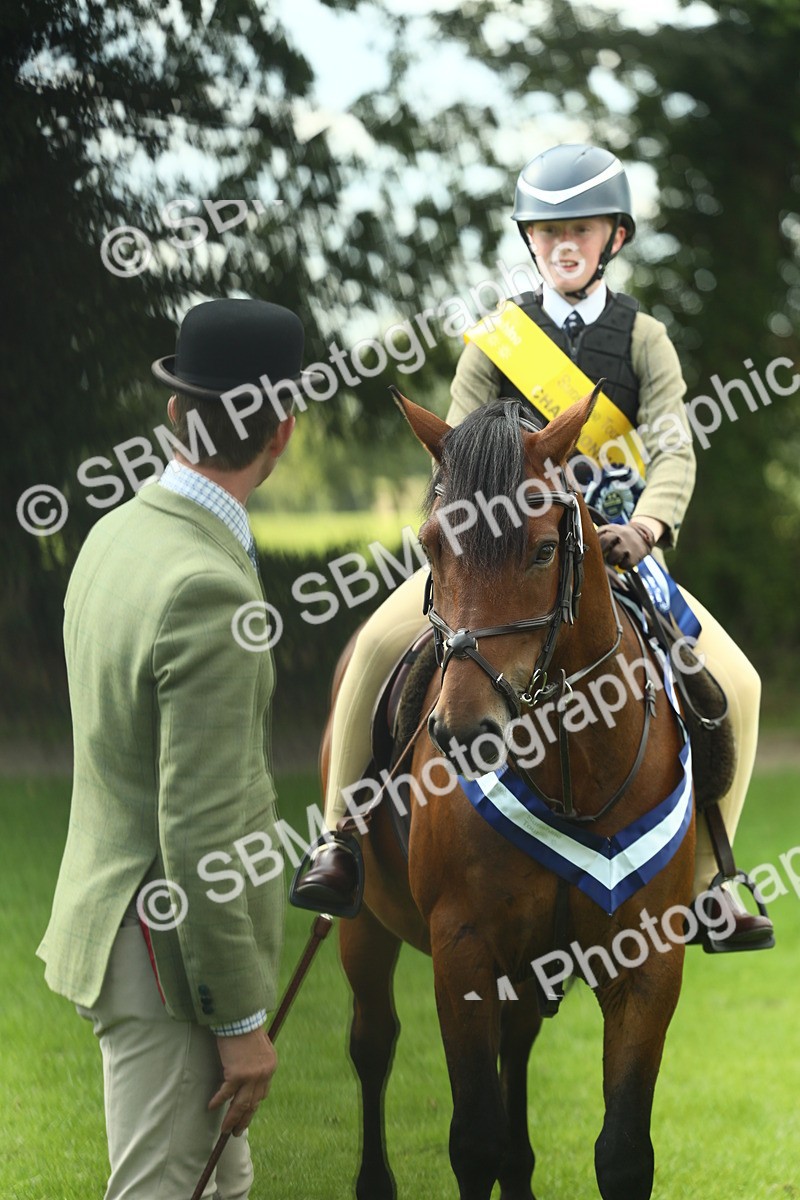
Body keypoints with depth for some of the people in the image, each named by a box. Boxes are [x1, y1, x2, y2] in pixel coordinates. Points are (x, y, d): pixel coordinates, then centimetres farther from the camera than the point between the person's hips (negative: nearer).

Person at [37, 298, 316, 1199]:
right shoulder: (207, 589, -25)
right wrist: (241, 1018, -17)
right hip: (171, 955, -9)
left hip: (112, 911, 9)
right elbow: (200, 834, -25)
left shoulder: (116, 533, 4)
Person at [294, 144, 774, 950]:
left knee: (734, 684, -13)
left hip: (612, 546, 1)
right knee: (383, 643, -25)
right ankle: (341, 837, -11)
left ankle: (699, 875, 3)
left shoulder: (643, 340, 4)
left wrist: (647, 524, -28)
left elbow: (673, 452, -7)